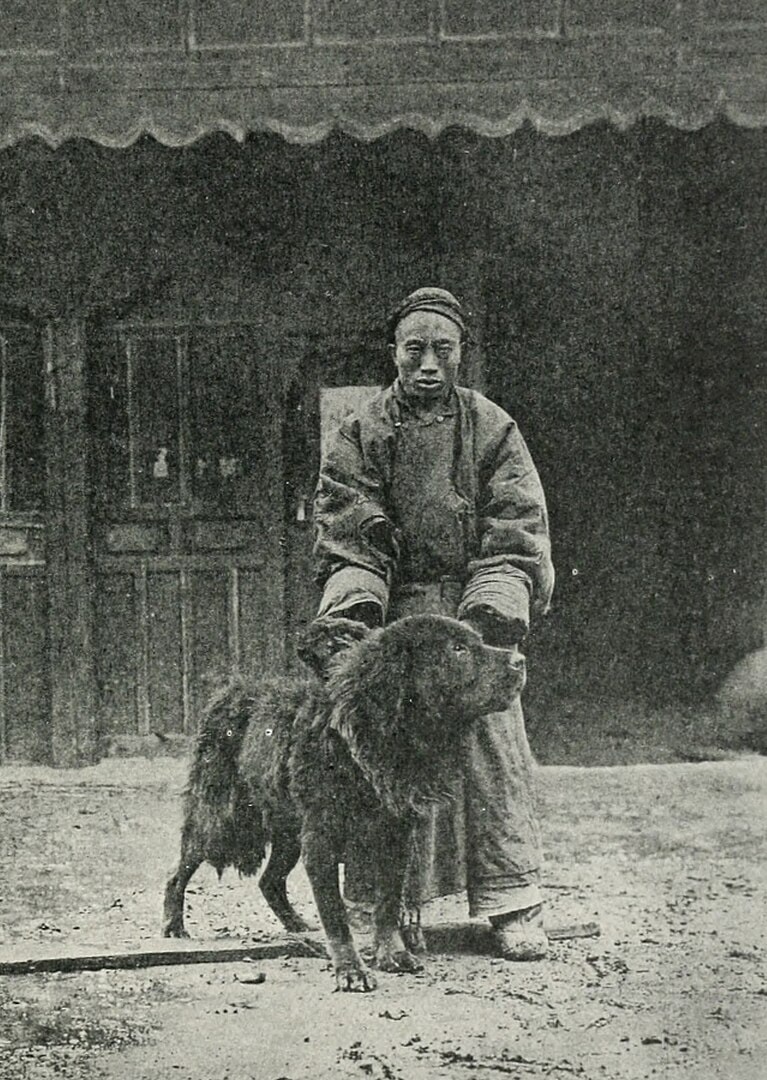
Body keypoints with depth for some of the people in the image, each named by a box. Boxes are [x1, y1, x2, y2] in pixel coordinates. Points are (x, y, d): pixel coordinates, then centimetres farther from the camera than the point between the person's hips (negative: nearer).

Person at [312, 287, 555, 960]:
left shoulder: (492, 428, 8)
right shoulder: (361, 435, 10)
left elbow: (517, 527, 2)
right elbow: (347, 531, 2)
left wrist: (495, 603, -14)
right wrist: (353, 602, -15)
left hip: (470, 607, 0)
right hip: (393, 608, 0)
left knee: (492, 742, -6)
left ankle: (512, 902, -1)